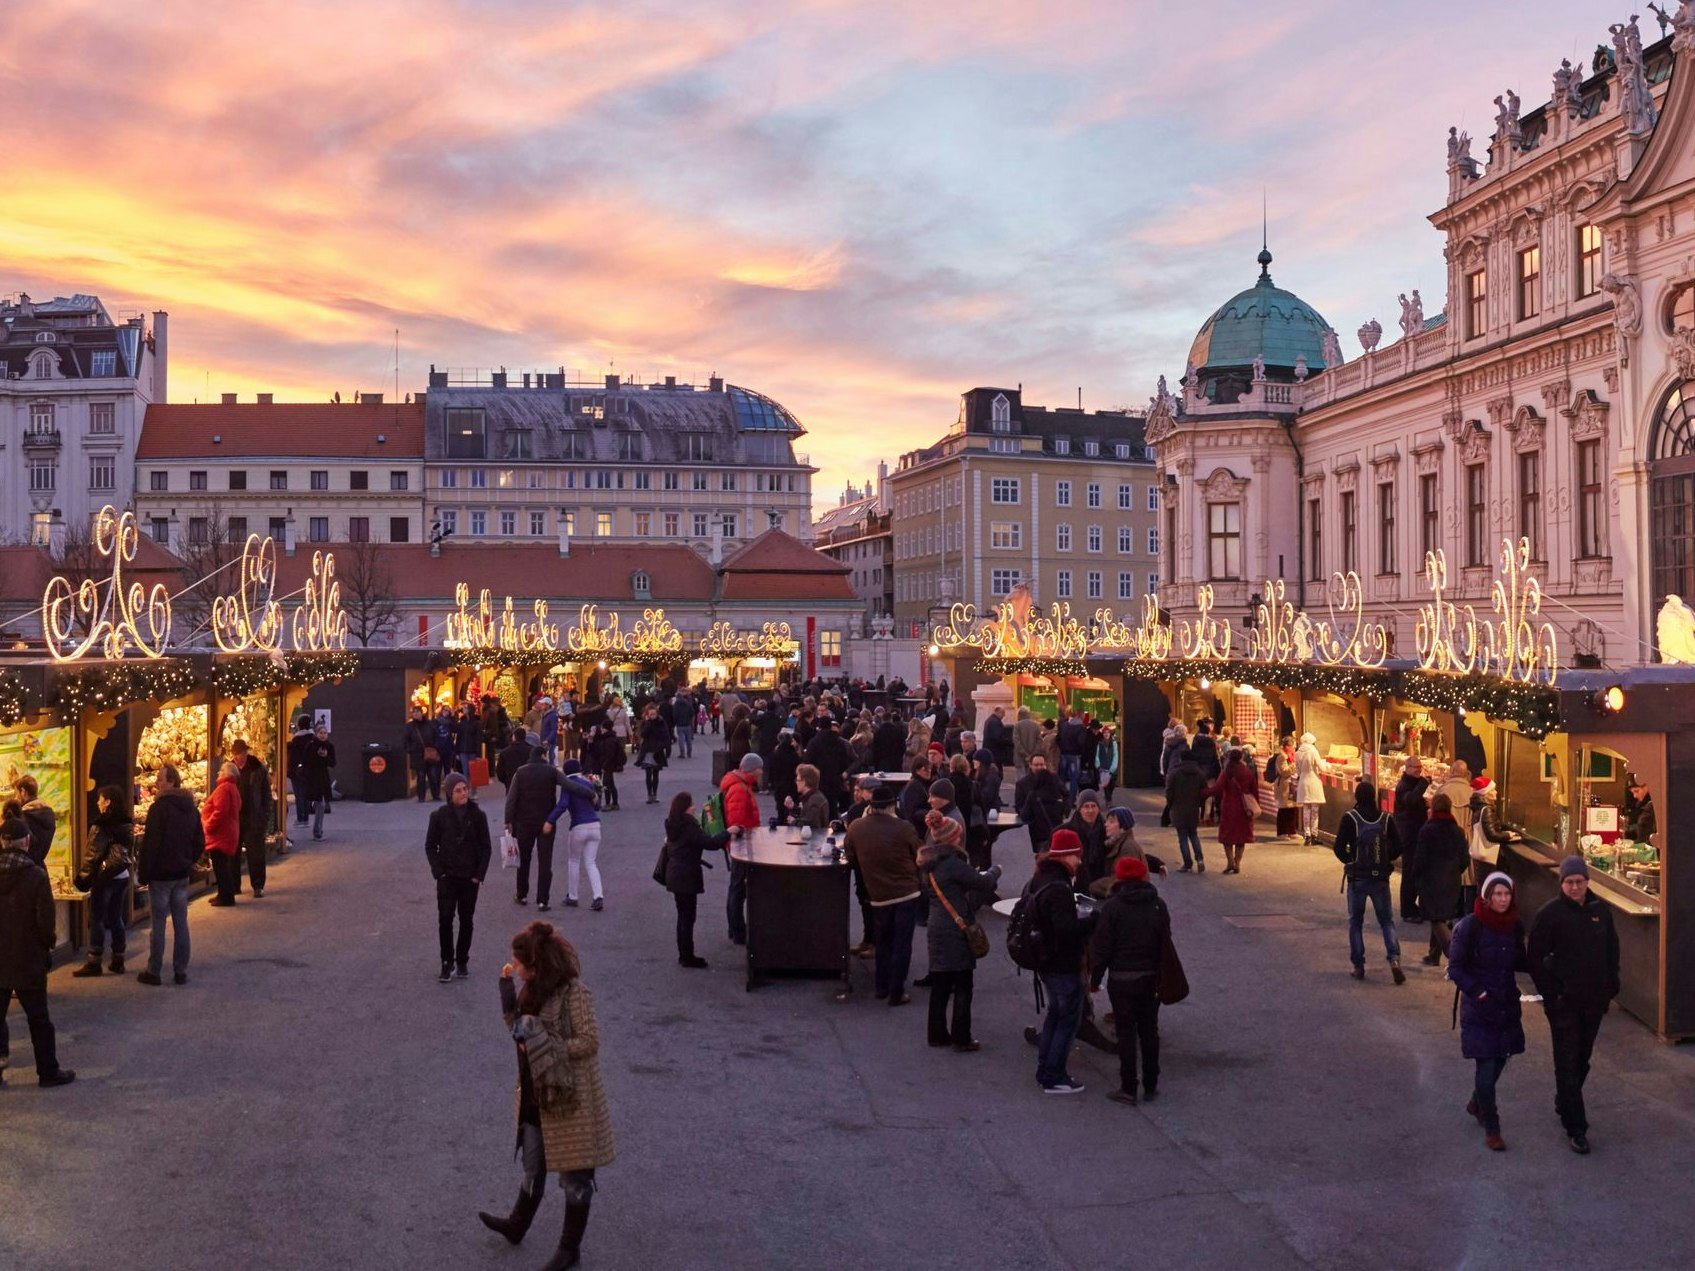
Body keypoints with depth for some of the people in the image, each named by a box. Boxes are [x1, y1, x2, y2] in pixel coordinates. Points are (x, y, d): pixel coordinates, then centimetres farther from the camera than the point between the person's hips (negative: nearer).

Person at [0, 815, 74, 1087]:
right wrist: (48, 943, 4)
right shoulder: (35, 875, -16)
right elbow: (46, 919, -15)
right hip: (28, 960, -3)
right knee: (38, 1019, 8)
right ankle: (48, 1071, 15)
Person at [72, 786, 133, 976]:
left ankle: (94, 963, 3)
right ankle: (118, 961, 15)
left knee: (96, 919, 1)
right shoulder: (127, 824, 6)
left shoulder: (103, 825, -13)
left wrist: (84, 878, -7)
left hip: (105, 877, -7)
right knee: (116, 918, 12)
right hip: (122, 876, 7)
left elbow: (94, 855, -13)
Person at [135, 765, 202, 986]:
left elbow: (150, 844, -15)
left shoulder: (160, 807, -14)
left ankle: (154, 972, 5)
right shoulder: (191, 809, 8)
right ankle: (180, 972, 11)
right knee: (180, 922, 8)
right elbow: (200, 843, 12)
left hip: (160, 874, -6)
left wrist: (142, 875, -9)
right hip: (182, 874, 6)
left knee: (158, 923, 0)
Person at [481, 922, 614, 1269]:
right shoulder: (533, 989, 2)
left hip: (569, 1097, -8)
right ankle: (517, 1225, 46)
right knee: (533, 1167, 26)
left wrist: (544, 1046, -23)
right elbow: (518, 1029, 7)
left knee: (574, 1175, 9)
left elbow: (590, 1042, -22)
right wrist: (508, 991, -4)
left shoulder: (573, 993, -23)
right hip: (535, 1093, 8)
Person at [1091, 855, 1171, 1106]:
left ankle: (1128, 1089, 4)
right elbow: (1164, 943, 8)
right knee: (1149, 1031, 13)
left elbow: (1101, 947, -10)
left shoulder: (1111, 907, -11)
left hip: (1121, 979, -4)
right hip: (1150, 978, 4)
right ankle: (1150, 1085, 20)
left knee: (1126, 1033, 1)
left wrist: (1095, 979, -1)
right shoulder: (1158, 905, 3)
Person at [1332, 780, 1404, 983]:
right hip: (1381, 877, 2)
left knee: (1355, 922, 11)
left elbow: (1339, 848, -11)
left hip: (1357, 878, -2)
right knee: (1387, 921, 10)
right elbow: (1397, 847, 0)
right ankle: (1394, 959, -9)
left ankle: (1359, 966, 9)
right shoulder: (1386, 819, -2)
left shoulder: (1350, 818, -10)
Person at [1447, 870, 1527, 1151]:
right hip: (1479, 1009, -5)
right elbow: (1456, 967, -9)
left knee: (1499, 1060, 15)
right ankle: (1491, 1130, 7)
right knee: (1486, 1066, -5)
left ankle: (1477, 1103, 41)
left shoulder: (1515, 926, 2)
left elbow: (1519, 962, 13)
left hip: (1507, 1006, 5)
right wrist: (1477, 992, -18)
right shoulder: (1470, 926, -14)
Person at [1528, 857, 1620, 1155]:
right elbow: (1535, 959, -9)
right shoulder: (1549, 914, -11)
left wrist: (1611, 987, 6)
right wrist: (1550, 994, -13)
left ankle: (1564, 1102, 38)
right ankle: (1575, 1128, 1)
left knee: (1583, 1058, 16)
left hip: (1594, 1001, 5)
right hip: (1564, 1003, -5)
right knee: (1568, 1063, -3)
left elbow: (1612, 950, 15)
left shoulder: (1601, 910, 3)